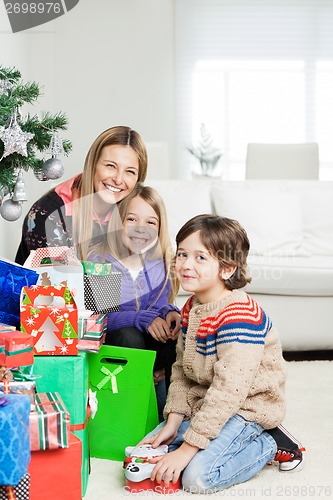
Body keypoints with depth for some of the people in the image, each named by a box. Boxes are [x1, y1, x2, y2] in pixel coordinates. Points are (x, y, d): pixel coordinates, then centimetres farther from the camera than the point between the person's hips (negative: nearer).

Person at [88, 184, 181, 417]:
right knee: (129, 336, -36)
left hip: (150, 341, 4)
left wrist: (169, 312, -23)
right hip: (106, 342, -4)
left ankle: (169, 407, -7)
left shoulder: (162, 261, -3)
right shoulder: (99, 262, -16)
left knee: (178, 333, -26)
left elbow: (161, 303, 2)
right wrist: (143, 319, -32)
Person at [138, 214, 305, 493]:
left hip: (247, 407, -9)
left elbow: (229, 392, -31)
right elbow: (181, 370, 6)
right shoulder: (191, 308, 3)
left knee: (197, 477, -22)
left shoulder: (239, 315, -27)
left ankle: (272, 445, 3)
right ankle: (251, 441, 13)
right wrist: (173, 422, -6)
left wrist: (186, 449, -29)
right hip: (203, 403, 9)